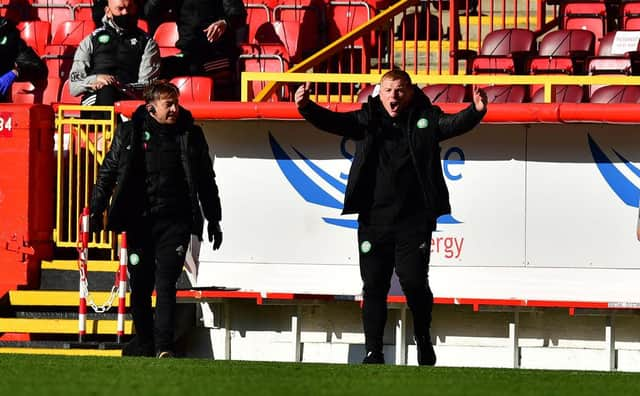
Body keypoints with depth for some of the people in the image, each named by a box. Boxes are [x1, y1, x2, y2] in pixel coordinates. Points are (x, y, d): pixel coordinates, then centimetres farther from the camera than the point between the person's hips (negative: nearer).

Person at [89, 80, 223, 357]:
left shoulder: (190, 134, 6)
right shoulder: (129, 132, 4)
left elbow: (206, 180, 13)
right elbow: (108, 172, 8)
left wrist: (214, 220, 14)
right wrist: (96, 210, 1)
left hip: (175, 221, -1)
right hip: (139, 220, 1)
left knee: (166, 283, -11)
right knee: (140, 284, 6)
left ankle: (164, 346, -16)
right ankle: (144, 342, 20)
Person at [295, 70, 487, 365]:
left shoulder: (425, 119, 4)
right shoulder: (367, 119, 6)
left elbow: (453, 124, -11)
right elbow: (333, 122, -5)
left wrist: (476, 111, -32)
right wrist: (307, 108, -25)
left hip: (414, 221, -2)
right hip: (374, 220, 2)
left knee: (414, 282, -7)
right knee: (374, 287, 3)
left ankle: (423, 338, 17)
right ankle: (373, 350, 10)